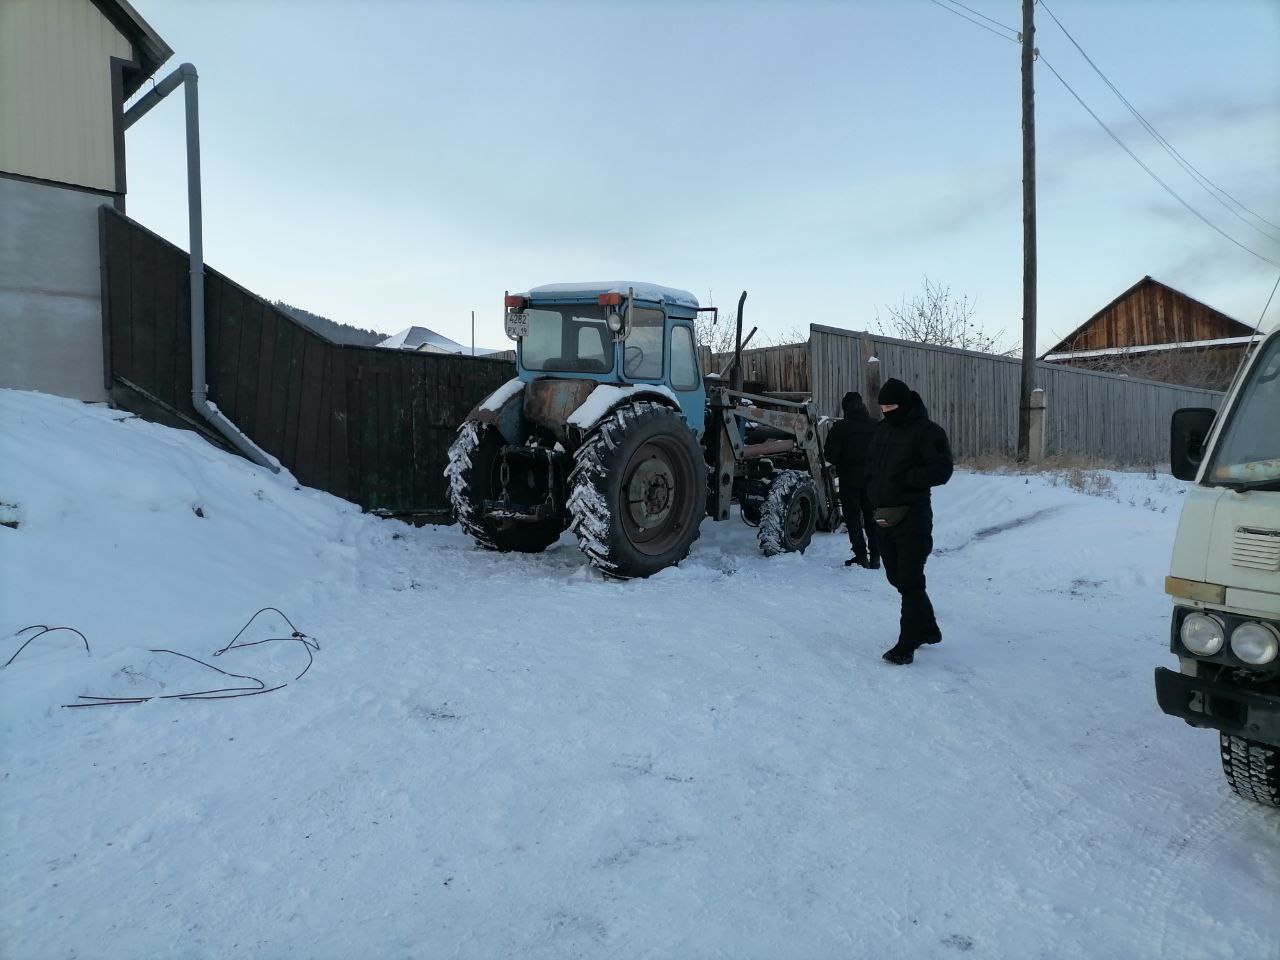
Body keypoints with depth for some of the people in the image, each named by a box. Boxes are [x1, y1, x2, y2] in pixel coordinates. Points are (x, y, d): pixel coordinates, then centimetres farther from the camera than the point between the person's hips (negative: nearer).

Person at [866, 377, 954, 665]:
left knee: (909, 582, -7)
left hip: (912, 517, -8)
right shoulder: (883, 430, 14)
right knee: (898, 578, 15)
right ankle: (928, 629, 31)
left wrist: (904, 479, -18)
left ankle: (906, 645, -1)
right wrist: (874, 490, 5)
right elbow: (871, 465, 23)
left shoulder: (926, 431, -8)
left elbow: (941, 470, -15)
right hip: (884, 517, 8)